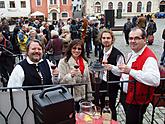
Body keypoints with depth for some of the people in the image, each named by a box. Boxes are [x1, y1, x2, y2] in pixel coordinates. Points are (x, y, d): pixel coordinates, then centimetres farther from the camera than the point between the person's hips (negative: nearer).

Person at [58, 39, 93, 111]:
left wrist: (90, 98, 13)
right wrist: (70, 75, -28)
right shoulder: (63, 62, -7)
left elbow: (87, 81, 14)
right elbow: (61, 81, -11)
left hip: (83, 97, 5)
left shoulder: (84, 62, 9)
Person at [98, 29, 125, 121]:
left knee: (111, 106, 8)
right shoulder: (102, 52, 5)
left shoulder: (118, 54, -20)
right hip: (103, 83, 7)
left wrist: (111, 67, -33)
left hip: (113, 85, -7)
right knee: (101, 105, 21)